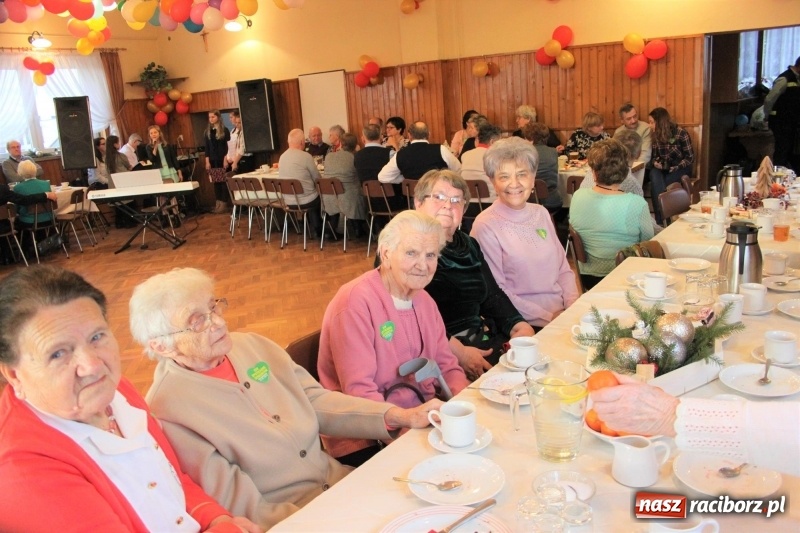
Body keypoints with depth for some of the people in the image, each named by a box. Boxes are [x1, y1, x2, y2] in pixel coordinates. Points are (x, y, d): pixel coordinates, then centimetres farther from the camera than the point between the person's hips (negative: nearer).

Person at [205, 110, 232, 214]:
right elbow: (207, 147, 10)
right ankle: (218, 203, 9)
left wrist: (226, 159, -12)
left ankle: (224, 204, 0)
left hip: (222, 160, -4)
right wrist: (207, 161, 3)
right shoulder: (207, 131, 11)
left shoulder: (224, 130, -1)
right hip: (212, 160, 4)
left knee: (223, 182, -3)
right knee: (215, 182, 4)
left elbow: (228, 146, -4)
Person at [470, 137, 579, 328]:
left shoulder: (541, 213, 10)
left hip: (563, 312, 6)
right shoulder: (486, 226, -9)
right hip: (528, 326, -6)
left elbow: (563, 268, 15)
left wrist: (573, 306, -2)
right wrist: (548, 317, -14)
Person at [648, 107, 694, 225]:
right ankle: (660, 220, -40)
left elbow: (690, 158, -9)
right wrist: (655, 163, -14)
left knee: (656, 185, -33)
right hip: (663, 169, 4)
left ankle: (661, 220, -25)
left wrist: (674, 168, -21)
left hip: (680, 169, -3)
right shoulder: (656, 136, 4)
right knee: (654, 174, -34)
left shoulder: (681, 133, -10)